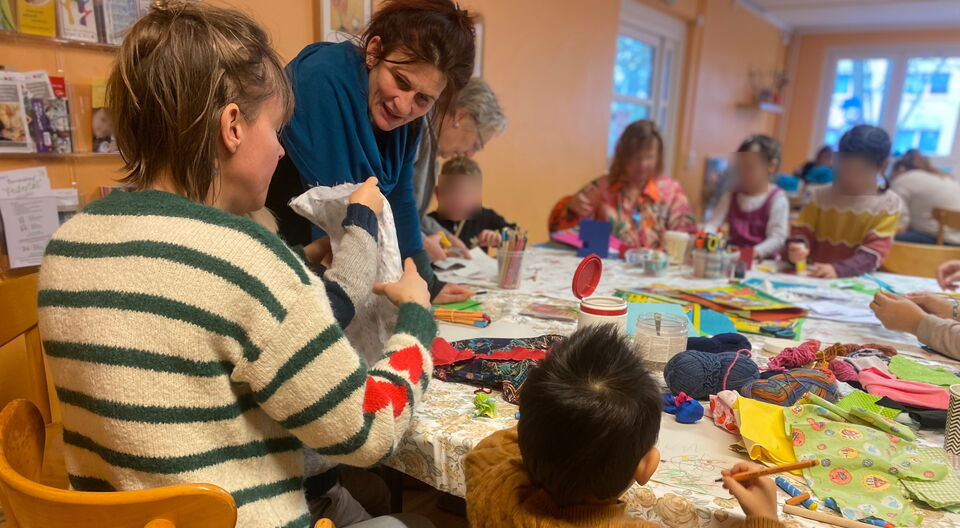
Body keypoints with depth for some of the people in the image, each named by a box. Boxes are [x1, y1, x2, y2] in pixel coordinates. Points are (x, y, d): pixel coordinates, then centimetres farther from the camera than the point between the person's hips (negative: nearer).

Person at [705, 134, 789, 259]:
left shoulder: (777, 199, -3)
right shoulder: (730, 196, 12)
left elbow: (778, 237, -11)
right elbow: (713, 223, 4)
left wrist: (755, 252, -28)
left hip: (763, 261, -3)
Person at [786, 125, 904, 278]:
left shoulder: (889, 204, 1)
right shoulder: (822, 195, 8)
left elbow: (874, 251, -9)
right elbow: (804, 232, 6)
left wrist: (838, 269, -25)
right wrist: (798, 248, -17)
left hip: (856, 280, -1)